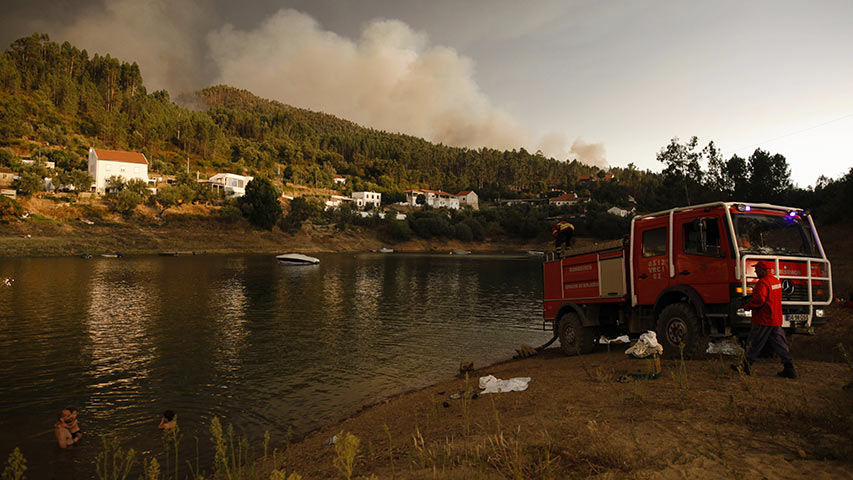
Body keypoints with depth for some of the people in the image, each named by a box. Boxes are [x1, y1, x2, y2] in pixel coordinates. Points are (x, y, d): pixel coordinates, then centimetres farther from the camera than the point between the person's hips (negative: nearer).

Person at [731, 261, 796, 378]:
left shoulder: (762, 283, -17)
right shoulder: (776, 281, 13)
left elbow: (758, 300, -26)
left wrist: (747, 306, -10)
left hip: (763, 320, -8)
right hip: (776, 319, 8)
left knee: (755, 344, 1)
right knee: (780, 344, 10)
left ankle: (745, 366, 9)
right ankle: (789, 368, 8)